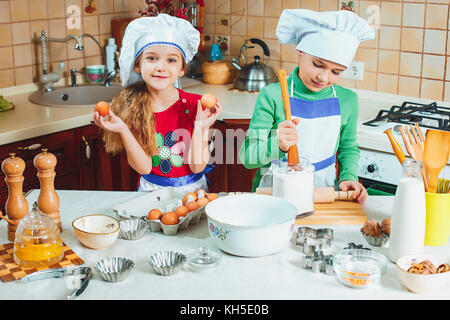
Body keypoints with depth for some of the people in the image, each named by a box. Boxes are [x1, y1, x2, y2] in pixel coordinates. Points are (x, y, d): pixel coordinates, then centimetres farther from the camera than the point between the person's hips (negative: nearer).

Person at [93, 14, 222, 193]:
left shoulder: (195, 105, -7)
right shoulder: (130, 106, -5)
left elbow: (197, 166, -8)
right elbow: (143, 167, -10)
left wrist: (200, 128, -21)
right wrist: (122, 130, -22)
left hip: (192, 190, 0)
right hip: (151, 191, 1)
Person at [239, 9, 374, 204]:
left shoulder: (347, 100, 2)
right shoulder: (272, 96, -9)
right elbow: (247, 156, -13)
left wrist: (348, 177, 0)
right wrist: (277, 145, -33)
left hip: (323, 187, 3)